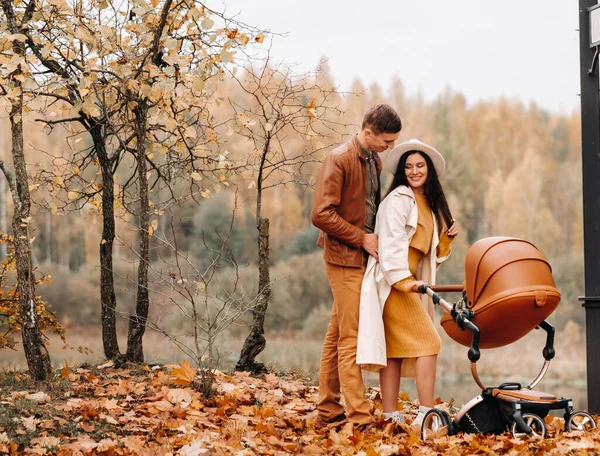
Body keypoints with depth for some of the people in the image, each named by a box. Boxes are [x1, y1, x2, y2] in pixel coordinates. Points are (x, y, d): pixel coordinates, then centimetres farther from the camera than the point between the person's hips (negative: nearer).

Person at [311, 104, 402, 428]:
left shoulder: (374, 160, 13)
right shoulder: (339, 159, -14)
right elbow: (321, 214, -19)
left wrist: (376, 239, 5)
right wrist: (361, 238, -16)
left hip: (364, 256, 8)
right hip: (345, 258, -8)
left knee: (337, 334, 13)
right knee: (351, 337, -8)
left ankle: (329, 408, 19)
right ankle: (359, 417, -8)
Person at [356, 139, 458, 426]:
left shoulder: (429, 204, 19)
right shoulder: (398, 200, -7)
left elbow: (430, 253, 22)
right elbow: (390, 244, -17)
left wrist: (447, 237, 5)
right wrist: (404, 280, -24)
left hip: (409, 282, 8)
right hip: (393, 283, -8)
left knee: (395, 349, 5)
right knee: (428, 342, -12)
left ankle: (391, 416, 5)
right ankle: (426, 414, -13)